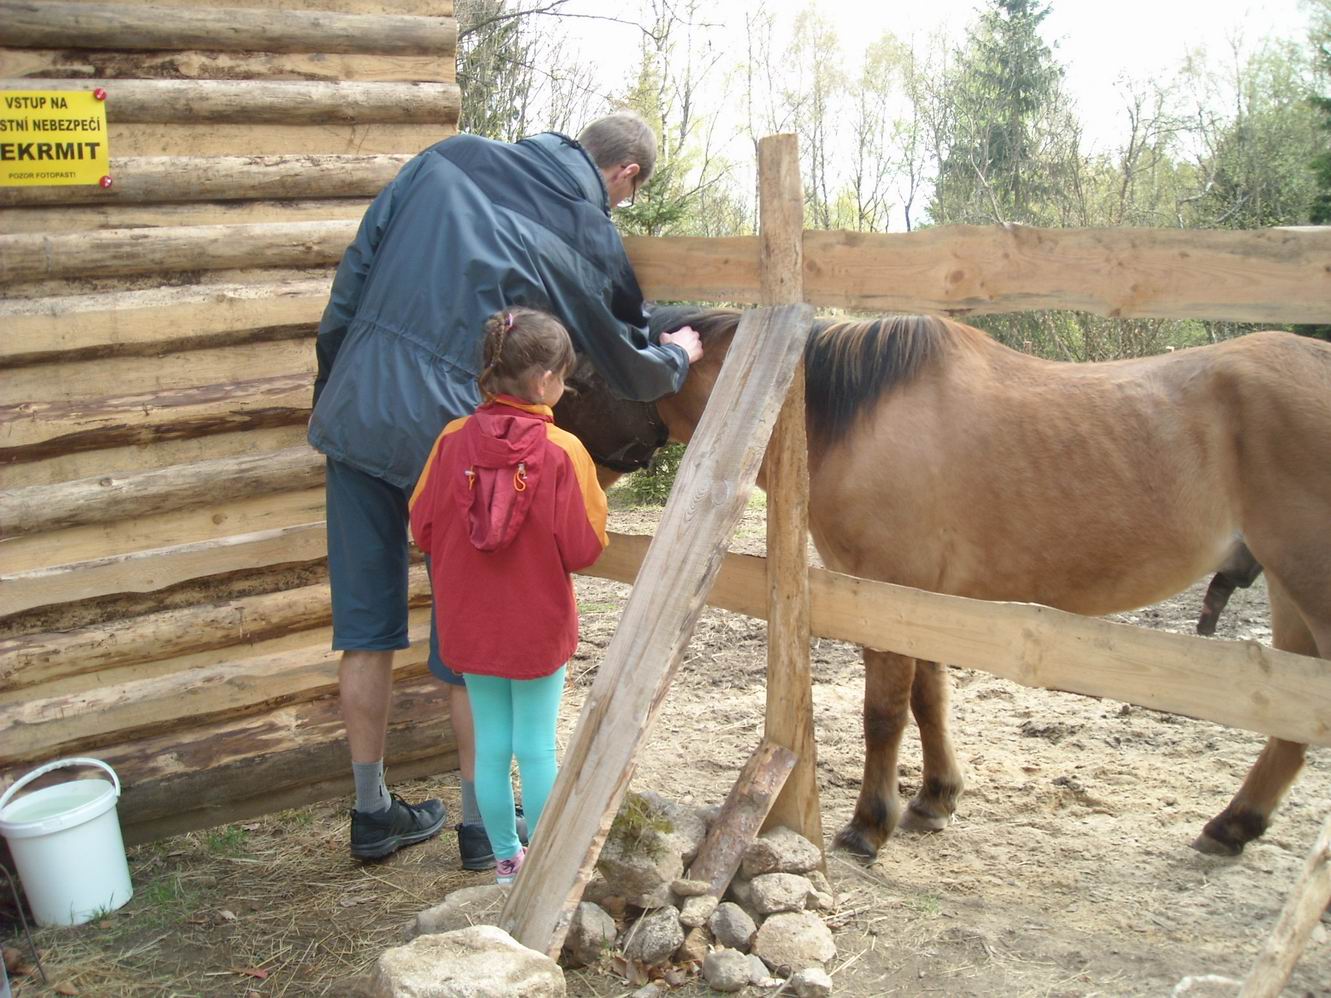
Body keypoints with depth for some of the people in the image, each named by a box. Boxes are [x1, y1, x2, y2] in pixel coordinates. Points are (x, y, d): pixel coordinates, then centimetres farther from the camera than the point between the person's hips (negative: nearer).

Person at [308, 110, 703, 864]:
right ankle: (481, 825, 24)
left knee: (367, 628, 14)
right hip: (450, 433, -4)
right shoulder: (590, 238, -1)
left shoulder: (450, 158, 9)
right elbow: (632, 372, 10)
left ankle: (373, 812, 29)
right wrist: (679, 356, 32)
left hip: (354, 411, 5)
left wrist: (330, 387, 16)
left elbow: (355, 270, 8)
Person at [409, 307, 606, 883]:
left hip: (470, 624, 3)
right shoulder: (563, 452, -18)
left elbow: (422, 527, 0)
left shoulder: (454, 440, -8)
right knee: (537, 748, 9)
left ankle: (506, 860, 28)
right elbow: (584, 548, -15)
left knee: (491, 744, 14)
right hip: (538, 625, -3)